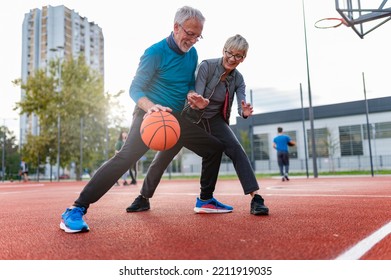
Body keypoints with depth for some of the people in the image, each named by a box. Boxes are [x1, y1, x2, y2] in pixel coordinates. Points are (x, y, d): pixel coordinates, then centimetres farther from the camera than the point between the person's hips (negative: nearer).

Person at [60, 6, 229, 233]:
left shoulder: (192, 54, 8)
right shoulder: (156, 52, -12)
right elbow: (135, 89, -15)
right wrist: (151, 107, -36)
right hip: (149, 116, -7)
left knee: (215, 148, 6)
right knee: (125, 157, -27)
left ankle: (206, 199, 19)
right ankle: (76, 210, -22)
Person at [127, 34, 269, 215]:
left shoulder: (238, 79, -10)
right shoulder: (206, 66, -22)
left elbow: (242, 108, -21)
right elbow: (197, 97, -29)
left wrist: (245, 112, -45)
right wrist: (200, 104, -52)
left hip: (215, 120, 3)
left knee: (236, 150, -20)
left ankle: (256, 199, -17)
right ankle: (143, 199, 11)